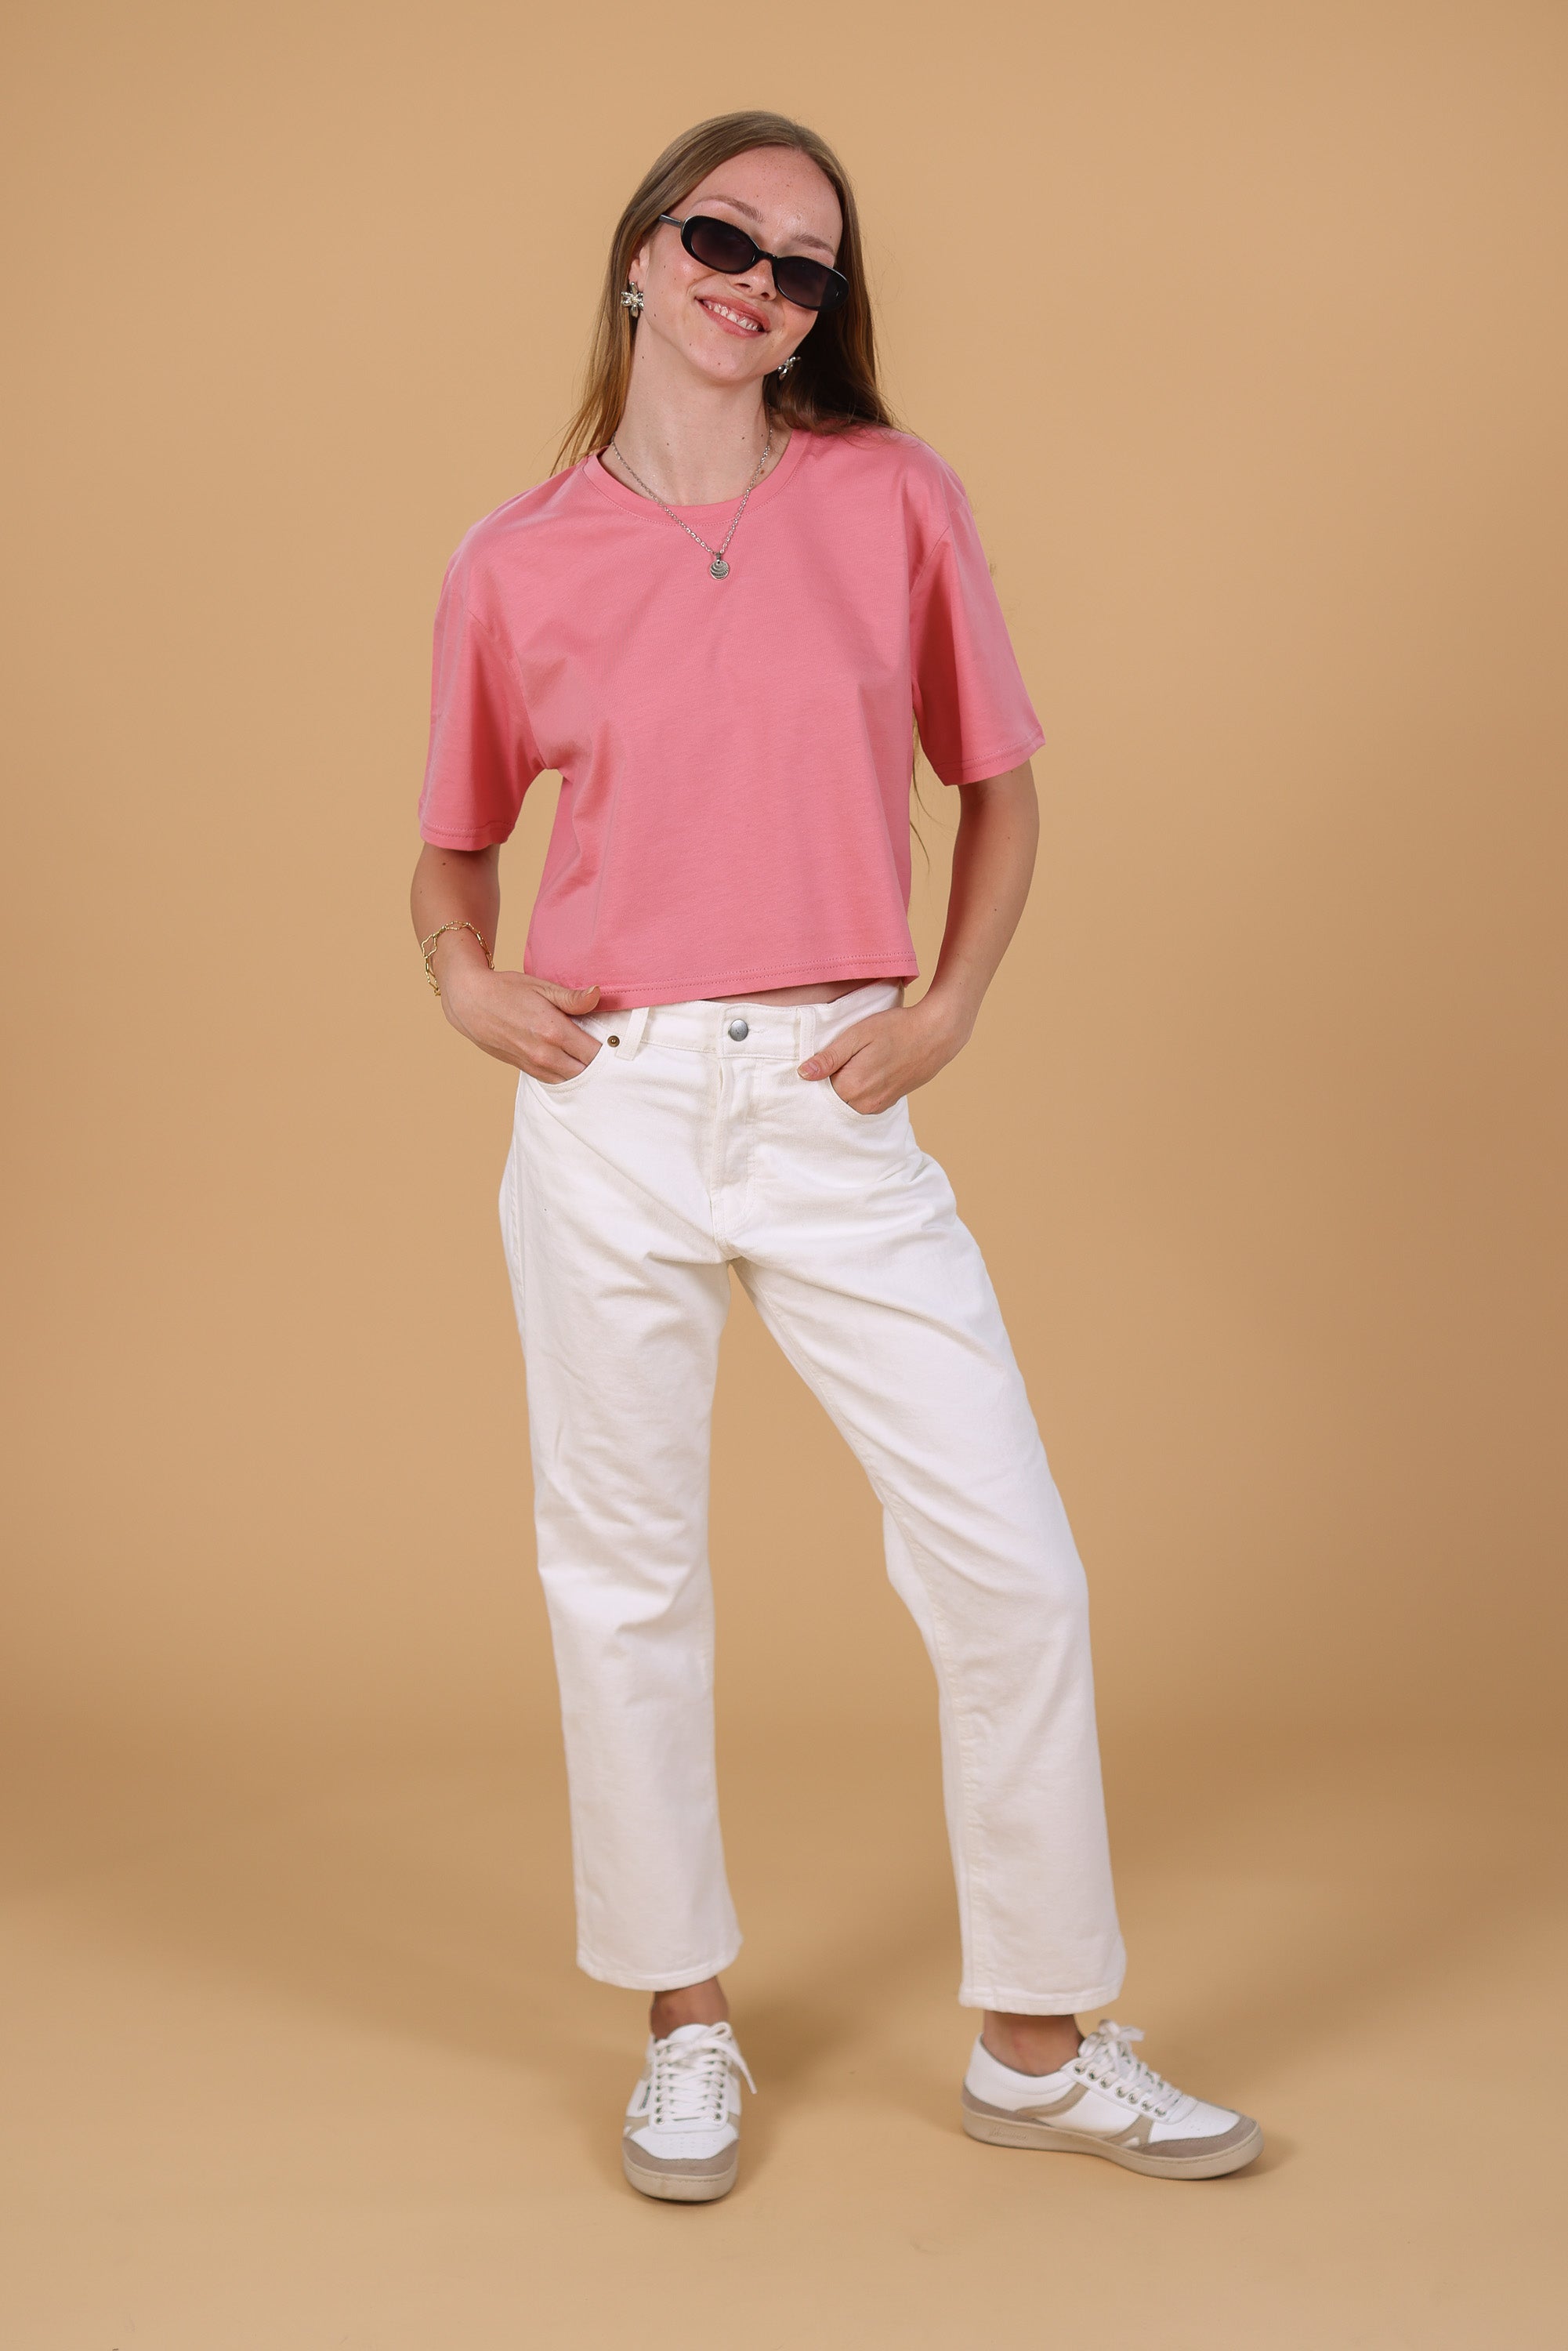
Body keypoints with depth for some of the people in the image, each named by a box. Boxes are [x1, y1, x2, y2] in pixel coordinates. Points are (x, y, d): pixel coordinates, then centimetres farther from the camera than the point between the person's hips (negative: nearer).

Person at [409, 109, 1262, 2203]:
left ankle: (1039, 2046, 18)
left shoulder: (898, 500, 4)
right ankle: (686, 2028, 27)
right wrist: (466, 983, -3)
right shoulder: (515, 569, 4)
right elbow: (456, 847, 16)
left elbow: (1000, 788, 12)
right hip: (610, 1105, 0)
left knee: (1013, 1567, -1)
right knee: (624, 1578, 8)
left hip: (838, 1109, 0)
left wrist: (950, 1004, -2)